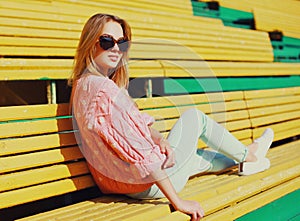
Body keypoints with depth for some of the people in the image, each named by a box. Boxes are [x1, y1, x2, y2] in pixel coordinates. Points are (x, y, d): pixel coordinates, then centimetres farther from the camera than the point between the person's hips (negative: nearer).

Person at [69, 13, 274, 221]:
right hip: (149, 184, -9)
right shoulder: (103, 88, -27)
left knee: (196, 155, 30)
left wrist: (158, 138, -12)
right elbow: (138, 152, -30)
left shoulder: (82, 84, 6)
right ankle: (246, 155, 32)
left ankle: (244, 161, 57)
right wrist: (178, 202, -26)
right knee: (194, 116, 9)